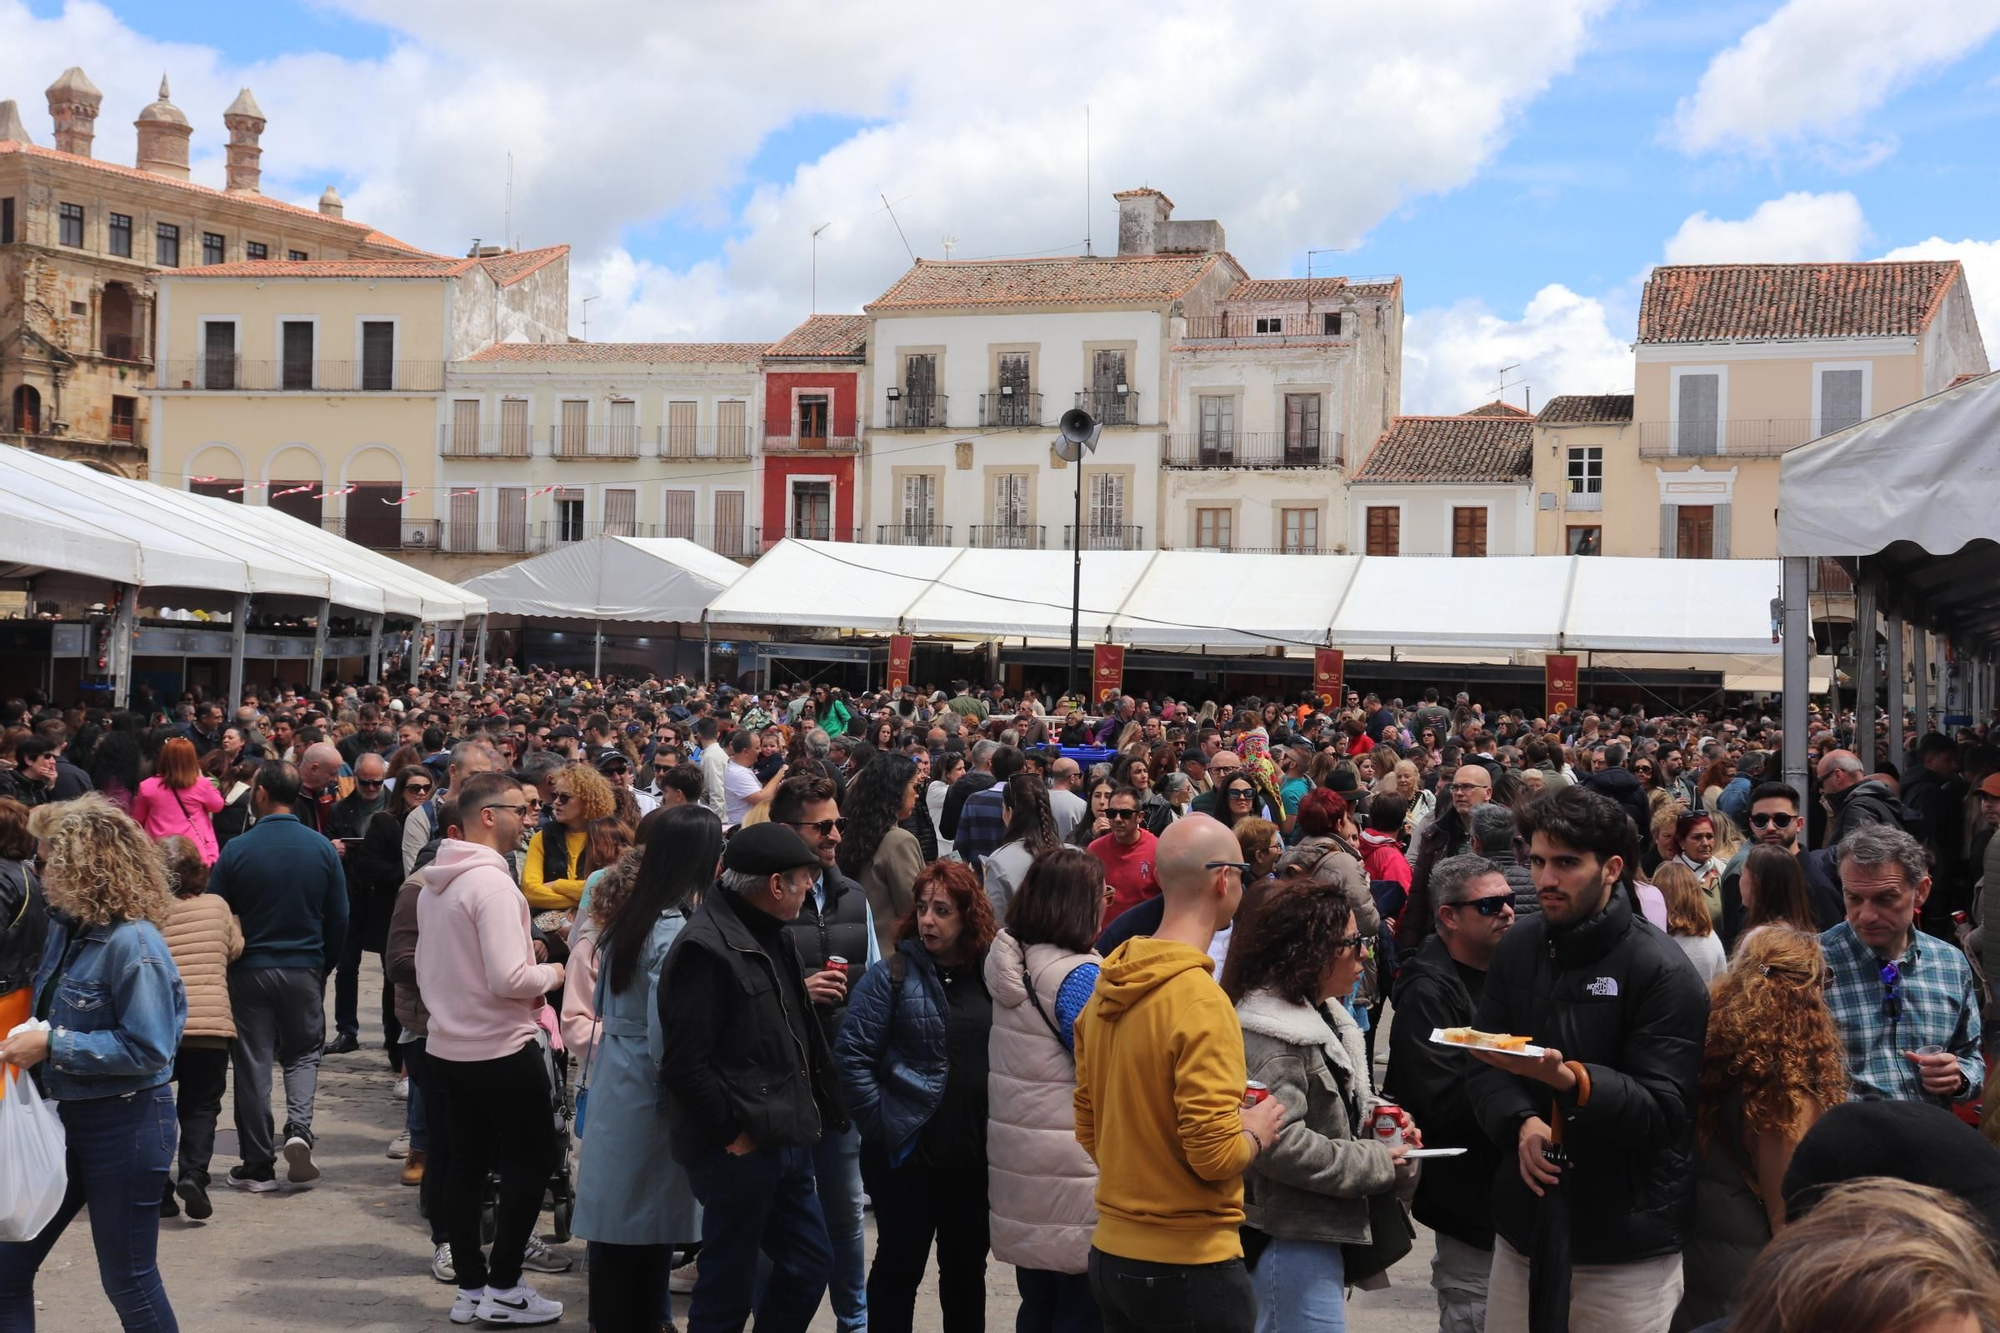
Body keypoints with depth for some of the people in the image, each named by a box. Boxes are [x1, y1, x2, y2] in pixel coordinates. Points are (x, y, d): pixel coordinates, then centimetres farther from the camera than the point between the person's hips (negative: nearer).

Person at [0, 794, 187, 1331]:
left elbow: (147, 1051, -23)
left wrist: (51, 1045, -21)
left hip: (125, 1125, -9)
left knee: (128, 1280, 5)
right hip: (64, 1115, 9)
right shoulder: (66, 925, 4)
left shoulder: (131, 943, -22)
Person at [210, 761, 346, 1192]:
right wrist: (324, 968, 14)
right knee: (304, 1053, 17)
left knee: (253, 1064, 7)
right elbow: (338, 919, 1)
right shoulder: (322, 848, -4)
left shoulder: (237, 850, -10)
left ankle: (258, 1165, 11)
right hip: (305, 969, 1)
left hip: (249, 970, -1)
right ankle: (299, 1128, -6)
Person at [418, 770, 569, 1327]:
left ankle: (471, 1287, 21)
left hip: (449, 1044, 9)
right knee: (532, 1159, 4)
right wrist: (551, 973, -8)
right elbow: (510, 979, -26)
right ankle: (504, 1288, 8)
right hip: (502, 1049, -9)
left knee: (467, 1162, 14)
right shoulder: (492, 881, -21)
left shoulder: (434, 883, 9)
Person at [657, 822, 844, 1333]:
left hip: (784, 1141, 9)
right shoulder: (706, 949, -19)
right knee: (727, 1292, 2)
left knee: (810, 1263, 16)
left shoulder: (770, 936, 12)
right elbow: (685, 1066, -22)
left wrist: (807, 1103, 11)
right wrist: (734, 1133, -15)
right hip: (739, 1151, -9)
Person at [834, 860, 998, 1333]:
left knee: (967, 1266, 16)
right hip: (908, 1151, -4)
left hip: (975, 1152, 4)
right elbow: (851, 1055, -11)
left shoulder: (990, 975, 3)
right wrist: (881, 1124, -12)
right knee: (900, 1266, 7)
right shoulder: (892, 975, -8)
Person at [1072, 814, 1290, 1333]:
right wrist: (1255, 1133, -3)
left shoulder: (1106, 988, 3)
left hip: (1110, 1251, 7)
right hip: (1188, 1264, -7)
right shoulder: (1201, 1001, -20)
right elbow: (1216, 1154, -21)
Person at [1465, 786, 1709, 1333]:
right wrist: (1522, 1122, -15)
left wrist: (1569, 1078, -32)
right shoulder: (1518, 948, 5)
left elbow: (1664, 1112, -17)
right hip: (1525, 1224, 5)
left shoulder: (1663, 972, -13)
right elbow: (1485, 1070, 6)